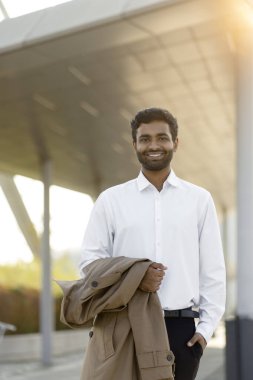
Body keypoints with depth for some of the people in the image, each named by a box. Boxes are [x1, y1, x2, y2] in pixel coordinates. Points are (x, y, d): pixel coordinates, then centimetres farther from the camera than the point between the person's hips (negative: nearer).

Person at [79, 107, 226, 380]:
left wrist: (207, 325, 1)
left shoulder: (200, 199, 8)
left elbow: (213, 268, 7)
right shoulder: (111, 199, 6)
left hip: (181, 327, 1)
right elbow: (90, 260, 4)